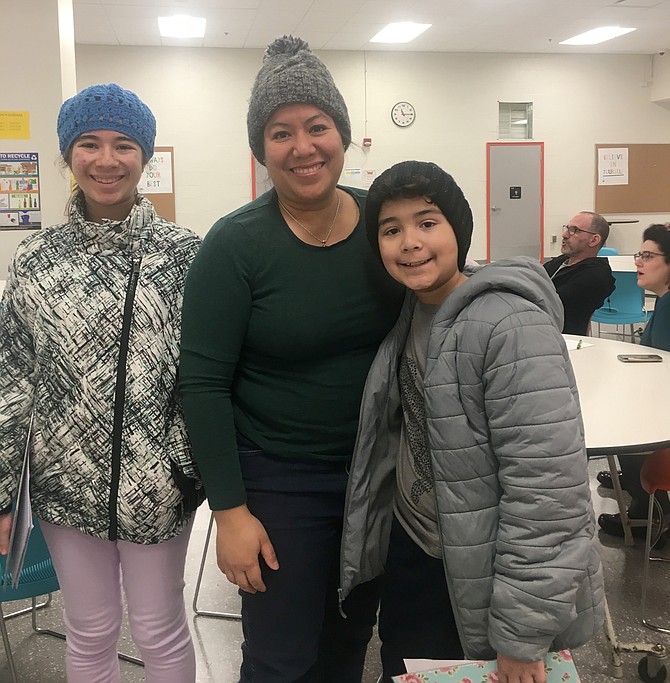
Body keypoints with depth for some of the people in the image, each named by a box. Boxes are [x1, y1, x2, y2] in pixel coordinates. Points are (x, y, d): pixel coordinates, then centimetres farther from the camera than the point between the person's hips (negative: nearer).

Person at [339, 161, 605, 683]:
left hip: (479, 579, -7)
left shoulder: (510, 326, -25)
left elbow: (546, 489, -26)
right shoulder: (412, 312, 1)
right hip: (410, 551, 7)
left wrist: (522, 633, -22)